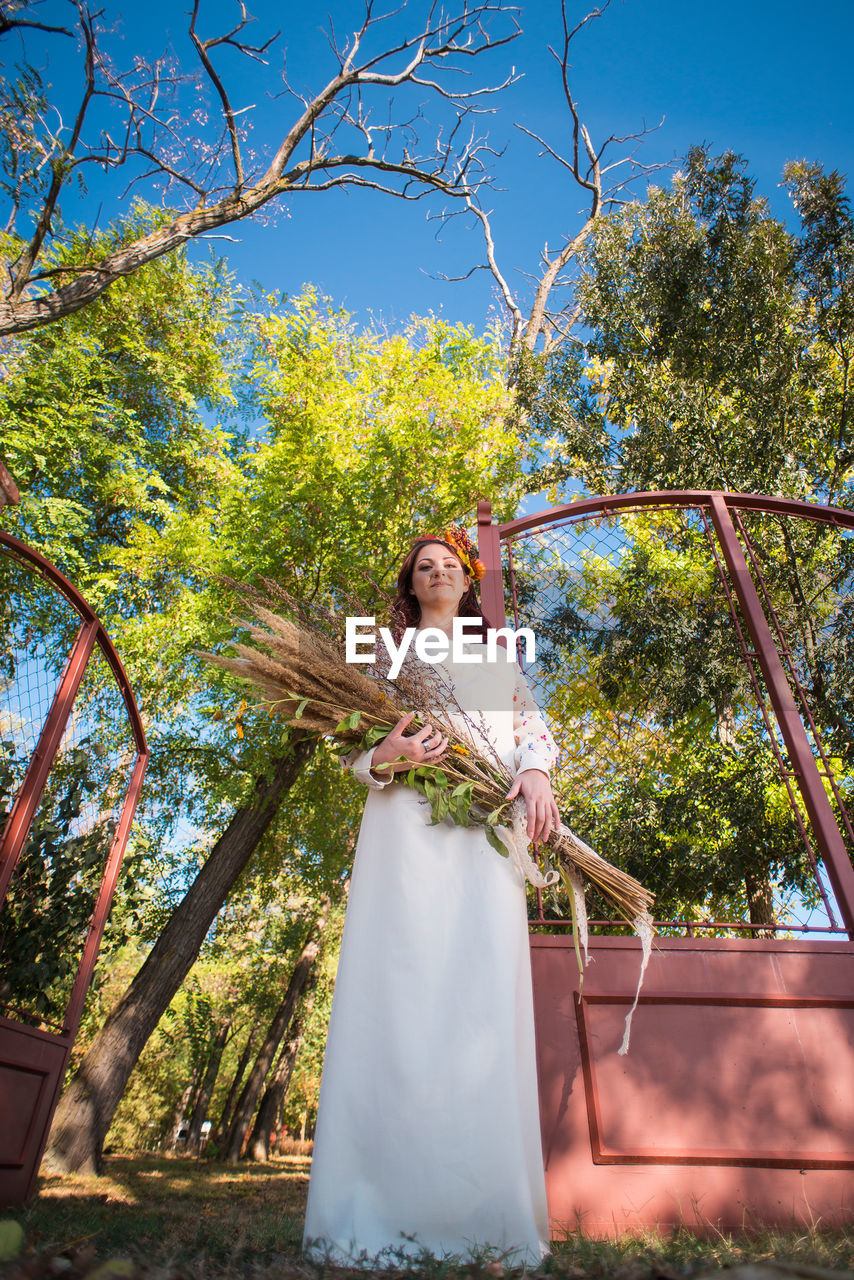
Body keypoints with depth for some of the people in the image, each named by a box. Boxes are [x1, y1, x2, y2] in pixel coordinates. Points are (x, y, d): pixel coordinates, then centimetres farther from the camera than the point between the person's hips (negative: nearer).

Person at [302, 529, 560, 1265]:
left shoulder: (498, 655, 28)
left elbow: (533, 725, 18)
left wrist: (535, 772, -4)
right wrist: (386, 757, -11)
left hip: (487, 825, 2)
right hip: (407, 825, -1)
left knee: (485, 991, -7)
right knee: (401, 989, -10)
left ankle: (487, 1214, -1)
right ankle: (387, 1212, -5)